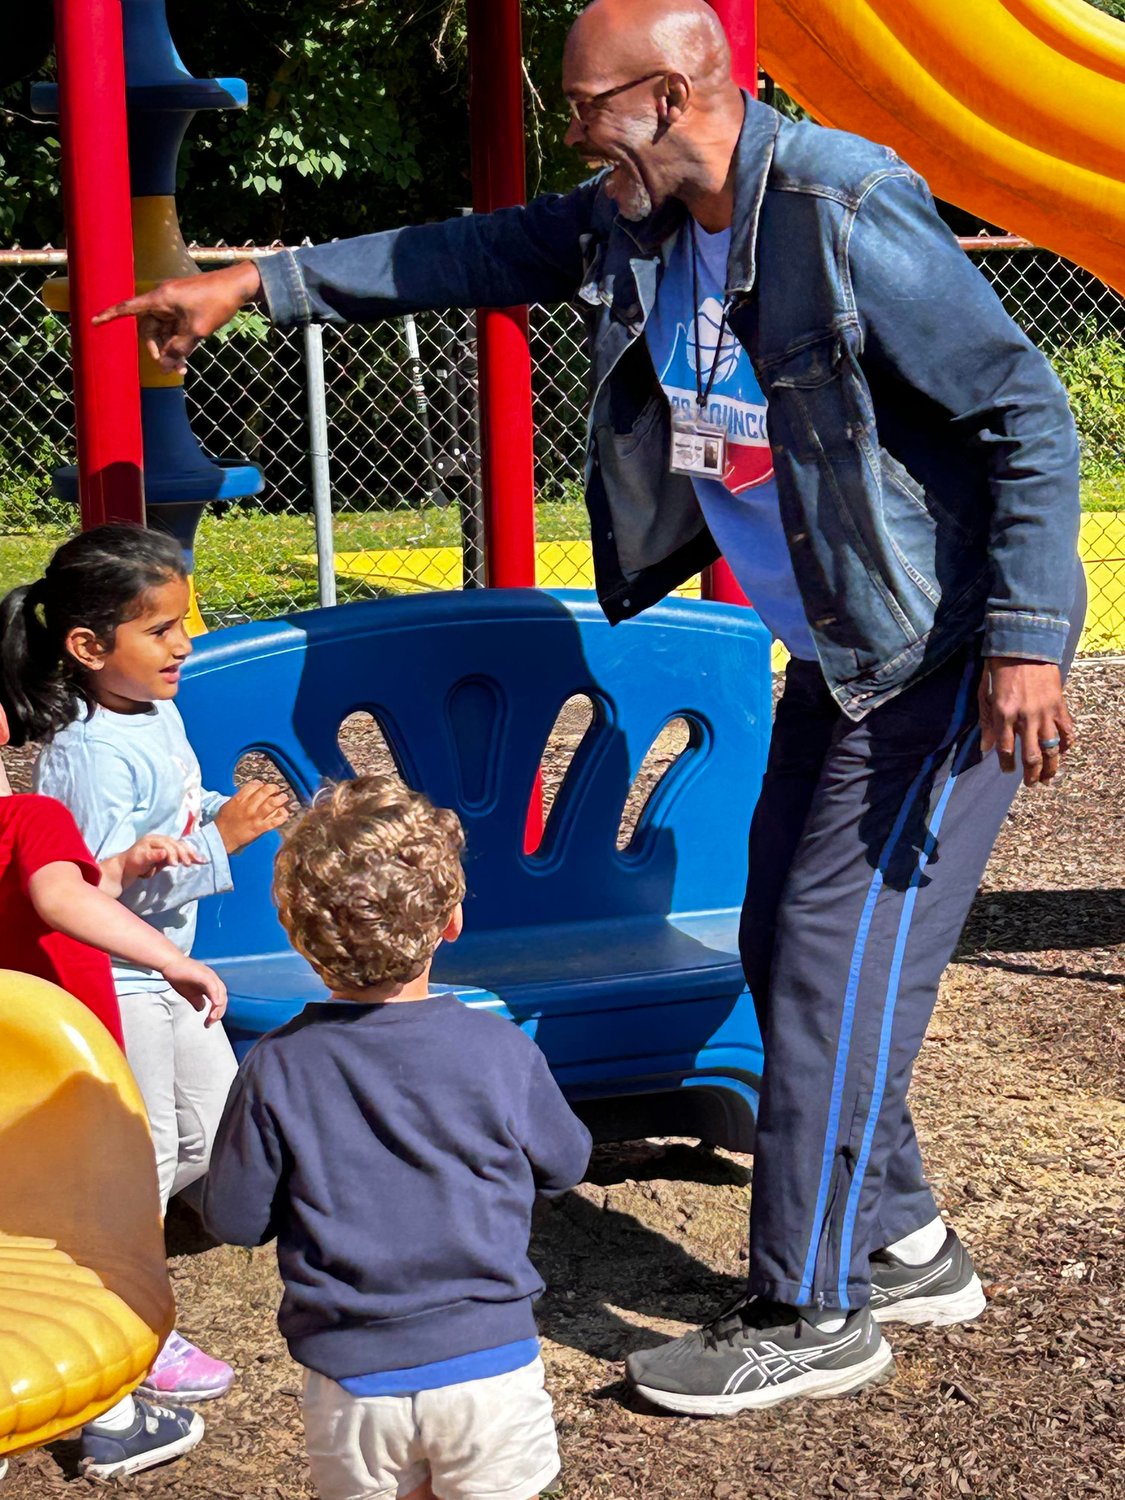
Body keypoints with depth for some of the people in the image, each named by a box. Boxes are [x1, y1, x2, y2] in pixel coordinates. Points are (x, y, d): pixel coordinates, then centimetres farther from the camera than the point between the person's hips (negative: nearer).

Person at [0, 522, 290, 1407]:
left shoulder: (158, 712, 3)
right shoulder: (89, 755, -26)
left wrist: (232, 814, -2)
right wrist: (220, 838, -28)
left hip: (166, 969, 9)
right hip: (112, 984, -9)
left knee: (215, 1128, 18)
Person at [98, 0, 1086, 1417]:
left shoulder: (842, 214, -23)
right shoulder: (638, 220, 3)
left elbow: (1028, 416, -21)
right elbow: (476, 255, 14)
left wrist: (1027, 640, -24)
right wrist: (255, 281, 13)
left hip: (948, 653, -9)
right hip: (838, 655, 9)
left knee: (836, 967, -8)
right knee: (783, 953, 12)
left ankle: (813, 1315, 4)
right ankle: (901, 1246, 26)